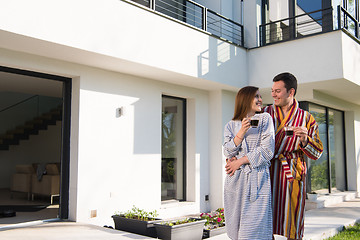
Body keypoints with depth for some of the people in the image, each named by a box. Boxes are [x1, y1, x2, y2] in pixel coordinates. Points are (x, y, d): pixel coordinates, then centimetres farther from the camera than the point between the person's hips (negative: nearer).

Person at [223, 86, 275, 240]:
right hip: (235, 180, 2)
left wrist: (240, 161, -3)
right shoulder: (231, 125, 14)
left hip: (258, 178, -2)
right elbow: (227, 152, 1)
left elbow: (267, 151, -3)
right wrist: (242, 132, -11)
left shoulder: (265, 119, 8)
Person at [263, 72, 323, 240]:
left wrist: (305, 139, -15)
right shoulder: (265, 113, 9)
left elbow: (317, 153, 4)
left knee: (293, 226, 4)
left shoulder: (306, 119, 6)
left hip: (292, 175, -1)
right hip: (266, 172, 1)